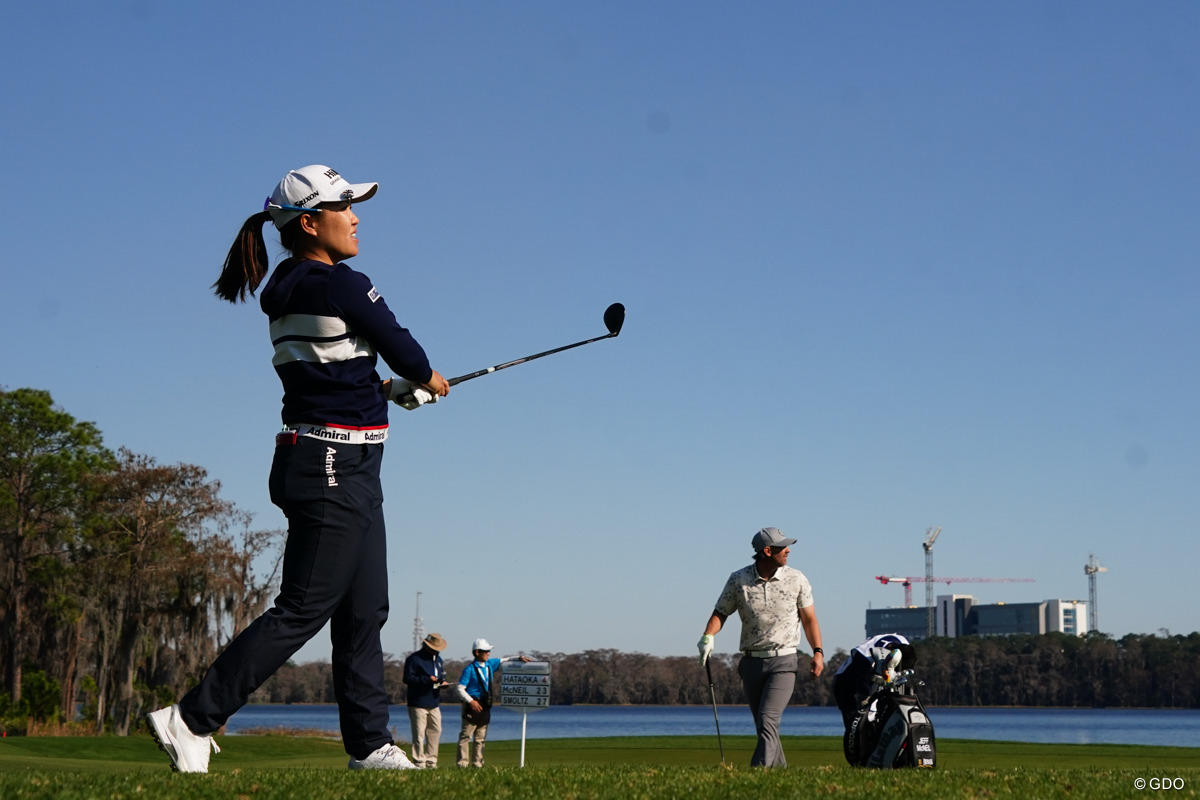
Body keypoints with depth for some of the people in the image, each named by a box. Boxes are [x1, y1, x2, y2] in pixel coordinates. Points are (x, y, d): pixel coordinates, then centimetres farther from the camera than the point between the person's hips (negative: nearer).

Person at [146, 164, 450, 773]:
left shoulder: (286, 293, 11)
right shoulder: (342, 287, -16)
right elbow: (403, 351, -7)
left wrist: (397, 387, 18)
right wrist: (428, 378, 14)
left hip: (346, 470, 9)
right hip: (334, 466, -9)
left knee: (364, 609, 11)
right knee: (303, 608, -6)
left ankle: (369, 741, 16)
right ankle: (191, 719, -2)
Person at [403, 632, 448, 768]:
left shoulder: (438, 659, 19)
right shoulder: (414, 659, -7)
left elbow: (442, 674, 30)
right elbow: (408, 679, -13)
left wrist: (443, 682, 5)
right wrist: (427, 680, -21)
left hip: (434, 703, 8)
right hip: (418, 703, -8)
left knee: (435, 731, 9)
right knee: (419, 734, -8)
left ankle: (430, 761, 17)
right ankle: (419, 762, -5)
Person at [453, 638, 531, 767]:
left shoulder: (490, 664, 11)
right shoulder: (470, 669, -7)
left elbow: (503, 661, 25)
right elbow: (460, 688, -9)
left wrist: (518, 658, 10)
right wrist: (471, 701, -20)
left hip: (485, 705, 7)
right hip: (472, 704, -7)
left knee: (480, 737, 9)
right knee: (466, 736, -7)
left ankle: (477, 763, 13)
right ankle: (463, 763, -7)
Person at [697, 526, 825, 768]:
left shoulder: (796, 579, 1)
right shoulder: (738, 580, -1)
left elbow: (809, 619, 8)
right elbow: (721, 612, 4)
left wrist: (818, 652, 0)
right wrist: (708, 636, -15)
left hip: (784, 661, -2)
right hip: (752, 662, 2)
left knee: (768, 720, -18)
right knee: (764, 727, 8)